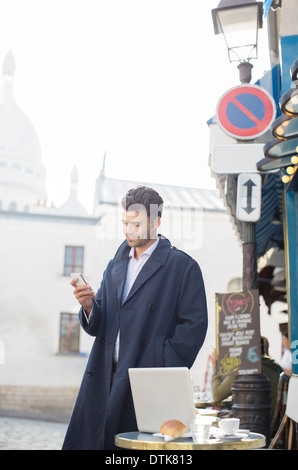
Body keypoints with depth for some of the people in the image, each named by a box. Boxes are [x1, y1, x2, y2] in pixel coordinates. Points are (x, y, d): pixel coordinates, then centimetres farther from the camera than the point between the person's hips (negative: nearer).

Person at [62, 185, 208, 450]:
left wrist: (165, 372, -13)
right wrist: (89, 307, -7)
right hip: (104, 379, 6)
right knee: (86, 441, 4)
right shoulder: (115, 266, 17)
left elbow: (195, 325, -7)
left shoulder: (183, 266, -2)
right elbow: (97, 326, 16)